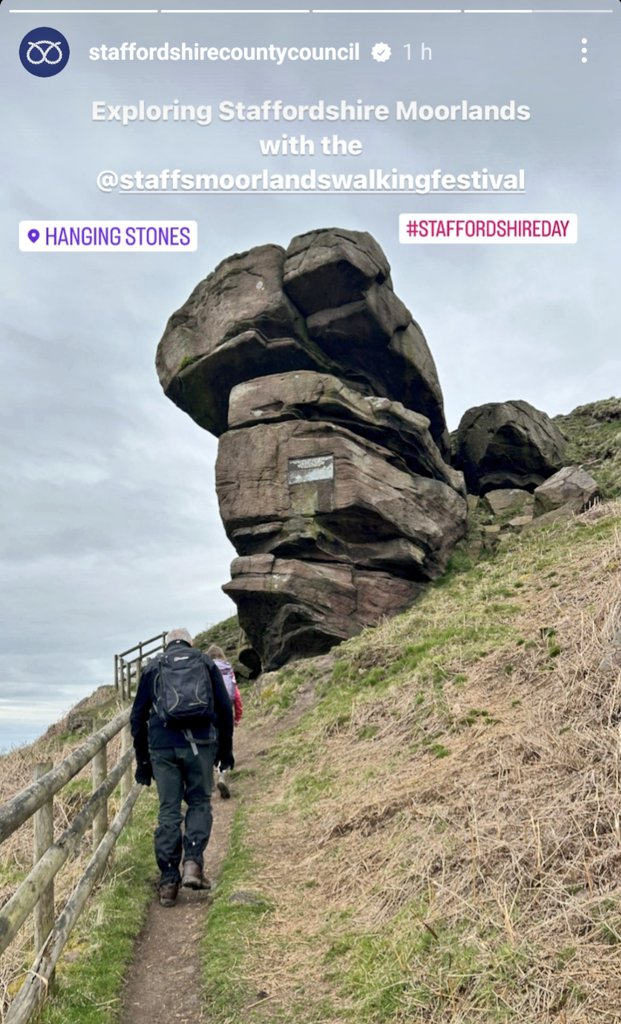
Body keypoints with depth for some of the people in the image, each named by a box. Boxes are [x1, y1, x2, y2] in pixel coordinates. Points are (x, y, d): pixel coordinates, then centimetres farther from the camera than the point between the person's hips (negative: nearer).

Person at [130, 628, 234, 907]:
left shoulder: (152, 667, 14)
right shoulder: (205, 662, 13)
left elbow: (137, 716, 13)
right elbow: (225, 708, 9)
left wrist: (142, 761, 18)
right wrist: (225, 749, 16)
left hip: (162, 746, 1)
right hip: (199, 744, -1)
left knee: (168, 811, 7)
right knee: (200, 803, 13)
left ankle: (168, 881, 9)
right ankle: (193, 863, -4)